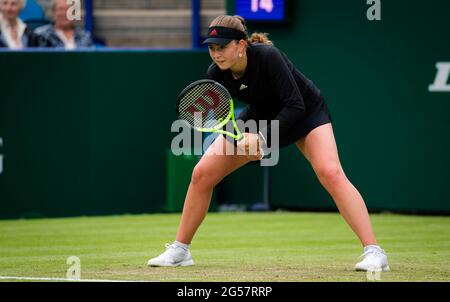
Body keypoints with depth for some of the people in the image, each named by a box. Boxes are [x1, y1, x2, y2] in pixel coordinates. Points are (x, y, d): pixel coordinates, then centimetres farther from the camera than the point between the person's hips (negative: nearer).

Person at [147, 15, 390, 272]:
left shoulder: (268, 57, -35)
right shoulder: (216, 74, -19)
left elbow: (296, 106, -35)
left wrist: (261, 137, -42)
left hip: (306, 113, -5)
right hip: (261, 117, 5)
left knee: (330, 172, -30)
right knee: (202, 173, -3)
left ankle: (374, 252, -30)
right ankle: (180, 251, 12)